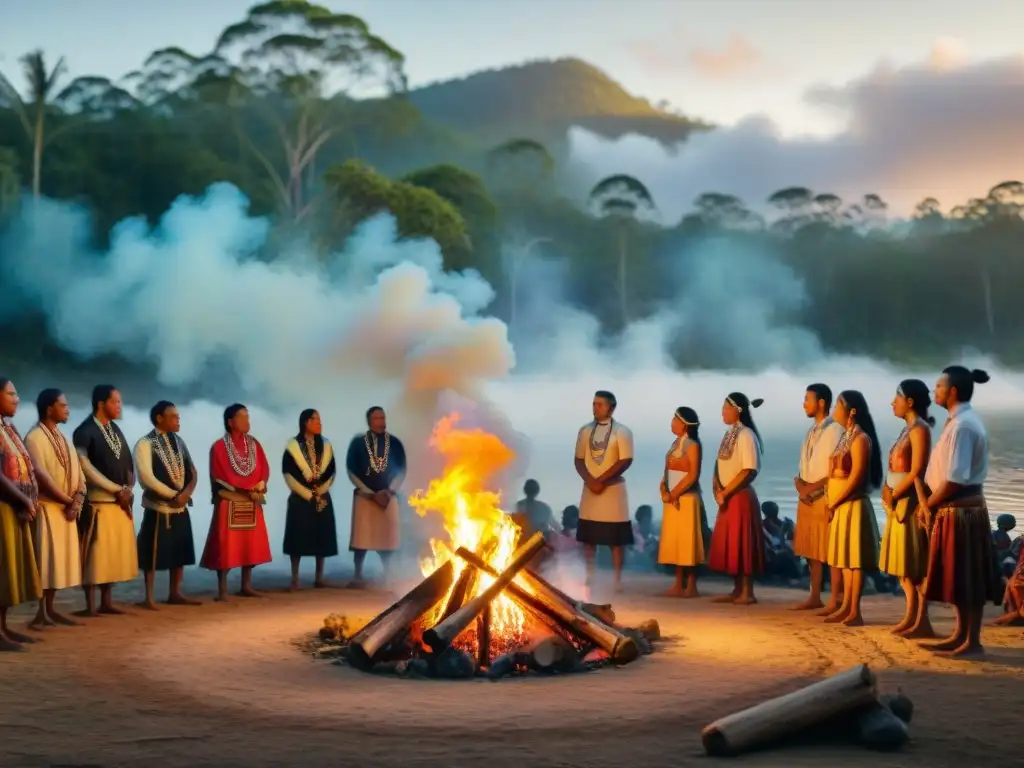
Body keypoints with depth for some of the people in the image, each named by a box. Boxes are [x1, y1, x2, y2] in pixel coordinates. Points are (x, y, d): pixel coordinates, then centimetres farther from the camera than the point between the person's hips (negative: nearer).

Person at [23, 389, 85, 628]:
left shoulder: (63, 438, 14)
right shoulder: (33, 438, -11)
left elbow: (77, 472, 11)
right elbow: (41, 476, -18)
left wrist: (76, 501, -5)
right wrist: (68, 500, -12)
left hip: (67, 509, 8)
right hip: (47, 507, -8)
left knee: (61, 558, 8)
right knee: (46, 559, -6)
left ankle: (50, 609, 15)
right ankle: (41, 612, -2)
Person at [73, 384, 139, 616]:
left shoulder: (116, 430, 14)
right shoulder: (84, 432, -8)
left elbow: (128, 464, 15)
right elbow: (86, 468, -17)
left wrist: (128, 490, -3)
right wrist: (117, 490, -14)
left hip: (121, 502, 7)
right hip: (98, 502, -7)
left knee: (115, 553, 8)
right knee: (96, 554, -3)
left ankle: (106, 602, 15)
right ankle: (91, 605, 3)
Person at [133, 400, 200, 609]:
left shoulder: (178, 442, 10)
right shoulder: (145, 444, -11)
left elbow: (192, 471, 9)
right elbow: (147, 477, -20)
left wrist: (186, 492, -10)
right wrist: (173, 495, -17)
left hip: (181, 507, 7)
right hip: (158, 508, -7)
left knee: (180, 552, 11)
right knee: (154, 553, -2)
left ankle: (175, 594, 21)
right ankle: (149, 597, 6)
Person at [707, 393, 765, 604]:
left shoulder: (746, 435, -13)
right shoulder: (729, 434, 13)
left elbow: (749, 471, -20)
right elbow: (720, 464, 14)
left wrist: (726, 492, -16)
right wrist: (717, 489, -3)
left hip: (741, 496, -9)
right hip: (727, 497, 9)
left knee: (742, 544, -5)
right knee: (730, 545, 10)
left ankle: (747, 592, 0)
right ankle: (737, 590, 16)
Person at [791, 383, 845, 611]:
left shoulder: (836, 430, -11)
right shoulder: (811, 431, 16)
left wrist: (812, 487, -15)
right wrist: (800, 482, -3)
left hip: (826, 498, -8)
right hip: (807, 498, 8)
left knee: (831, 551, -6)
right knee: (811, 550, 11)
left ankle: (836, 601, -3)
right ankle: (815, 597, 17)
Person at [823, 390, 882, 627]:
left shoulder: (860, 438, -13)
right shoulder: (846, 436, 15)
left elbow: (856, 477, -18)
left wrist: (834, 503, -14)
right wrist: (831, 502, 4)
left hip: (852, 505, -9)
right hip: (840, 506, 9)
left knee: (854, 559, -6)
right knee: (845, 558, 12)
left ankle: (855, 612, -4)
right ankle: (846, 607, 17)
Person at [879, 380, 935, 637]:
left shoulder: (920, 429, -12)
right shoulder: (908, 429, 15)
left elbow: (916, 472, -18)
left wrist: (893, 495, -12)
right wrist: (888, 492, -1)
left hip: (911, 502, -9)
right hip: (898, 504, 9)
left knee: (915, 565, -6)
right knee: (903, 565, 12)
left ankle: (922, 621, -3)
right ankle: (911, 617, 17)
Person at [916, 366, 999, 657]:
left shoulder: (962, 426, -18)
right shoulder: (961, 421, 13)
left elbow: (955, 479, -22)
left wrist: (927, 504, -10)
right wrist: (930, 503, 6)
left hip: (961, 511, -10)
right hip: (957, 509, 10)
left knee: (967, 578, -2)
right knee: (962, 578, 15)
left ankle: (973, 642, 4)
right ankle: (961, 636, 23)